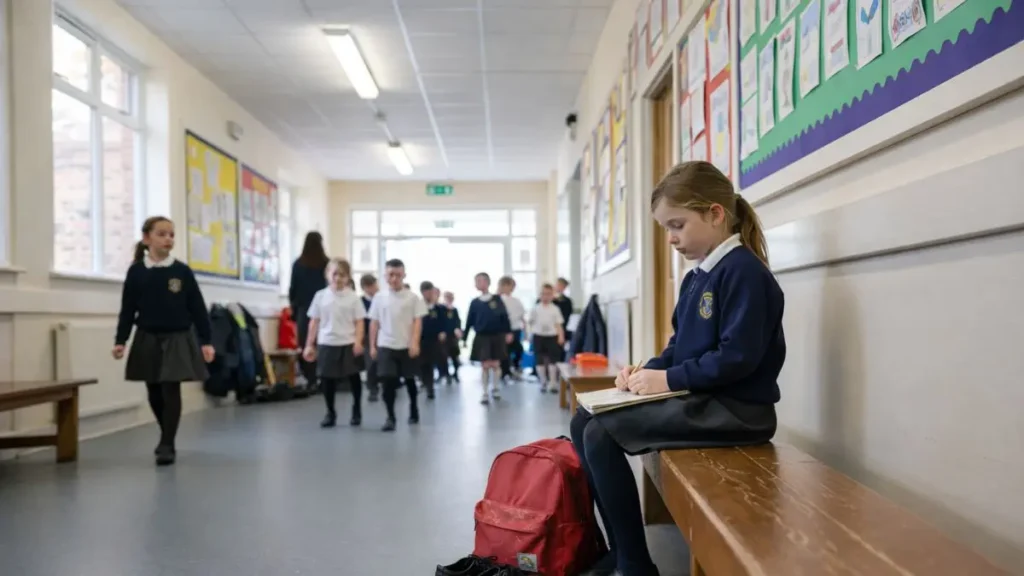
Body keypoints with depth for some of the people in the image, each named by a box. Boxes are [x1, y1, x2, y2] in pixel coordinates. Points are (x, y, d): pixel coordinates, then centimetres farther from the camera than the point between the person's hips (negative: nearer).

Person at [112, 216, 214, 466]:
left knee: (171, 391, -4)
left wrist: (205, 341, -4)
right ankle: (167, 438, 32)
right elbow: (128, 309, 3)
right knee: (154, 393, 12)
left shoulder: (182, 271, -3)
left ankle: (167, 445, 6)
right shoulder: (136, 271, 0)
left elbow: (197, 308, -1)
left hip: (177, 339, -2)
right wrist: (120, 340, -3)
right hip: (147, 340, 2)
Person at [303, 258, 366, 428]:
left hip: (348, 344, -1)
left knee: (353, 377, 8)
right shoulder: (321, 296, 3)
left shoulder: (353, 297, -1)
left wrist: (358, 342, -15)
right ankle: (330, 413, 22)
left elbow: (359, 322, -2)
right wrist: (310, 345, 4)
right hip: (326, 344, 1)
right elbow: (314, 322, 6)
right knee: (327, 379, 6)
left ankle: (357, 410, 28)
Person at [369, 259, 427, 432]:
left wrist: (415, 343, -12)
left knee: (409, 379, 13)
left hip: (406, 346, 0)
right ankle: (390, 417, 3)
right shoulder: (379, 297, 2)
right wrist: (372, 346, 4)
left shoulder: (412, 297, -2)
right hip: (385, 346, 1)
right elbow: (374, 323, 7)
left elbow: (418, 321, -3)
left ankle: (413, 409, 35)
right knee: (388, 381, -5)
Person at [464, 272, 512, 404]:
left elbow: (504, 316, -1)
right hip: (482, 337, 0)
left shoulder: (497, 299, -2)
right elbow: (470, 321, 4)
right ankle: (485, 393, 10)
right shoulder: (475, 302, 1)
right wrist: (464, 338, 4)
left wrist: (508, 333, -7)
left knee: (495, 364, 9)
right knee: (485, 365, -1)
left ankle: (494, 388, 29)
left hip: (497, 336, 0)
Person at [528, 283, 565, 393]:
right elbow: (531, 322, 10)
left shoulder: (555, 309, 1)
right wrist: (531, 334, 2)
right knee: (540, 360, 5)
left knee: (552, 360, 1)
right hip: (538, 336, 1)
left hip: (552, 336, -1)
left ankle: (553, 383, 8)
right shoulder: (535, 309, 2)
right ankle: (543, 382, 17)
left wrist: (561, 336, -6)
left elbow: (558, 324, 2)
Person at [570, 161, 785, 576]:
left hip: (736, 410, -10)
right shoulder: (695, 278, 14)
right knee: (583, 422, 4)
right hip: (700, 399, 10)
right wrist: (648, 371, 1)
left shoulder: (743, 271, -15)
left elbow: (737, 357, -23)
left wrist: (669, 379, -17)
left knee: (601, 434, -18)